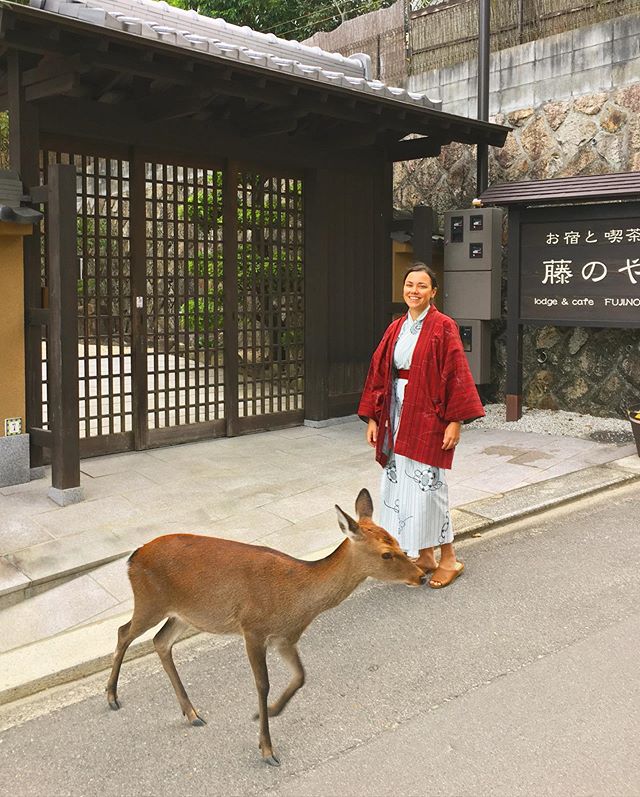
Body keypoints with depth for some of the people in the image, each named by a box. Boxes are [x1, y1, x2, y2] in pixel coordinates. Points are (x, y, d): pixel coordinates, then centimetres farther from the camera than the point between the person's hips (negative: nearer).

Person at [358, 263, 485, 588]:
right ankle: (424, 555, 22)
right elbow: (379, 372, 11)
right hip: (397, 414, 6)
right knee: (401, 484, 9)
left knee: (427, 485, -4)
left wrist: (455, 421, -16)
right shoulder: (396, 328, 11)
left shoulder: (443, 327, -7)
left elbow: (456, 375, -10)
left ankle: (448, 558, 13)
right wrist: (372, 418, 8)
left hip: (428, 416, -6)